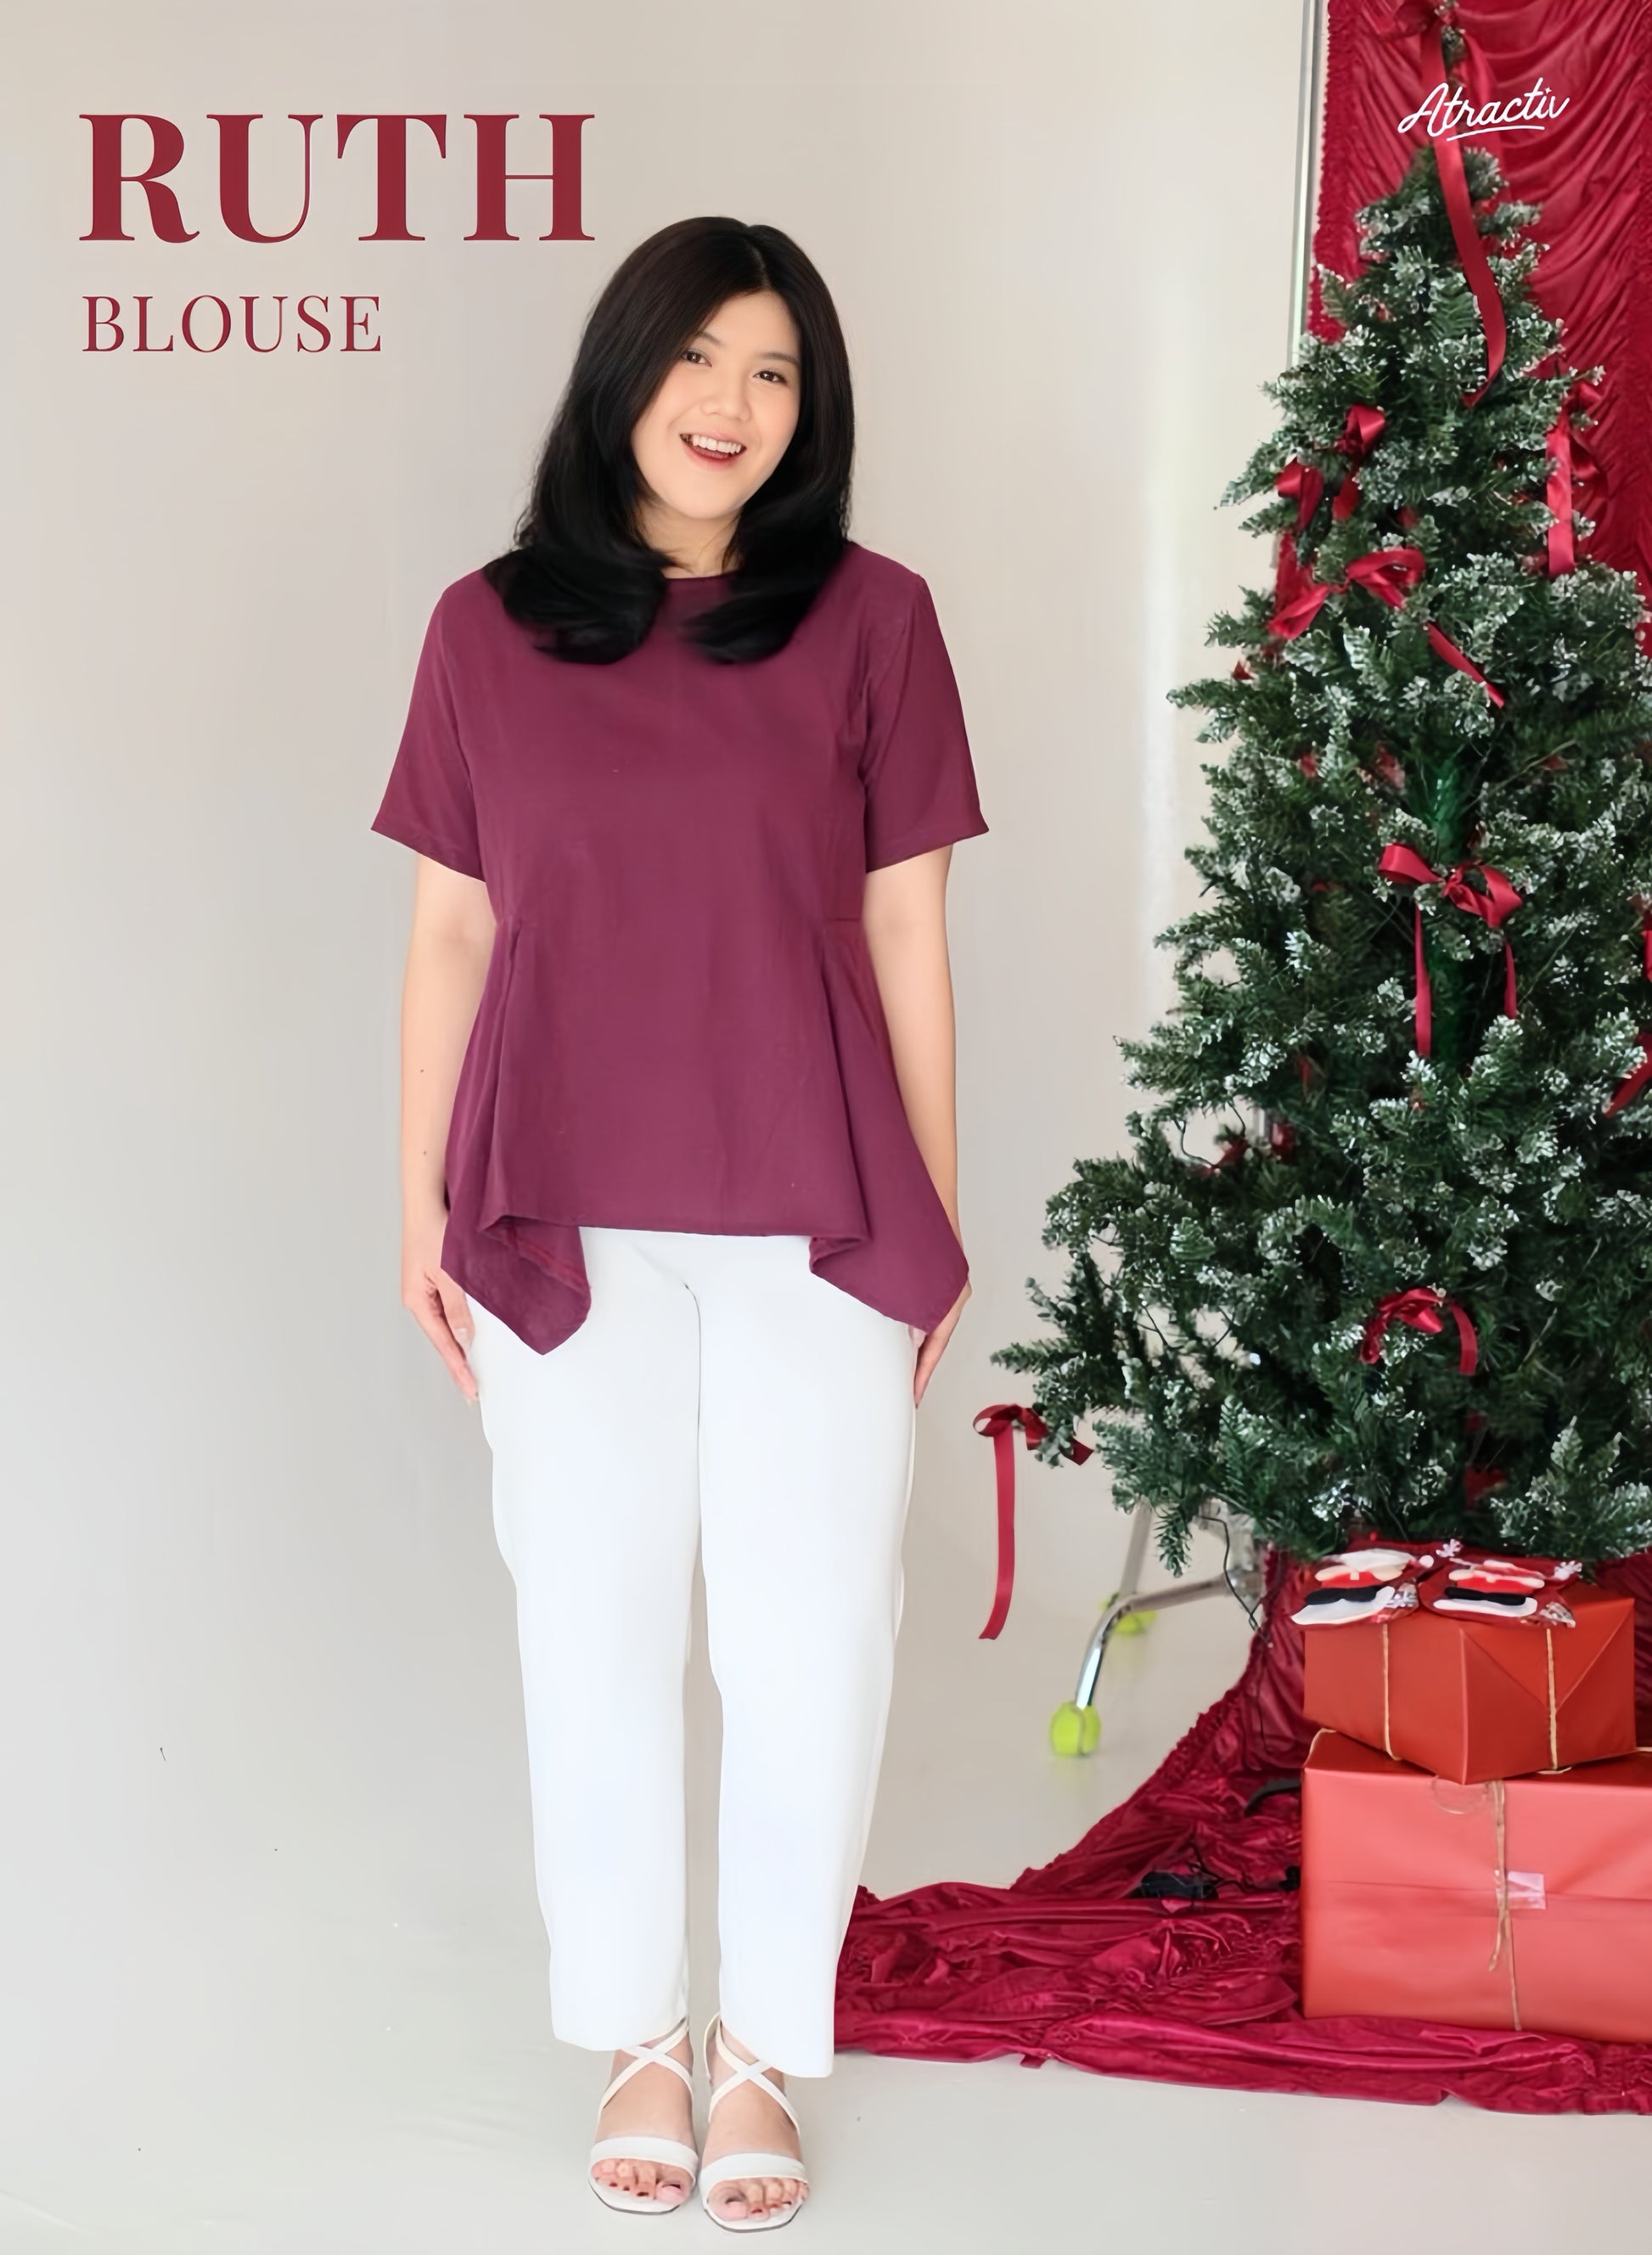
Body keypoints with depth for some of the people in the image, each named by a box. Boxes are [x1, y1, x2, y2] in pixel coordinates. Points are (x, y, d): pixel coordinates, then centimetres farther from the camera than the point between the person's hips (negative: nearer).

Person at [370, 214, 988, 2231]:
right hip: (565, 1225, 1)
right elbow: (447, 934, 7)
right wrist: (420, 1204, 6)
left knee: (806, 1643, 5)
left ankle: (764, 2049, 24)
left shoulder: (869, 617, 0)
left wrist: (940, 1217, 4)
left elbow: (907, 935, 2)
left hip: (817, 1225, -1)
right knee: (594, 1633, 10)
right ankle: (635, 2037, 28)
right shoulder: (487, 626, 4)